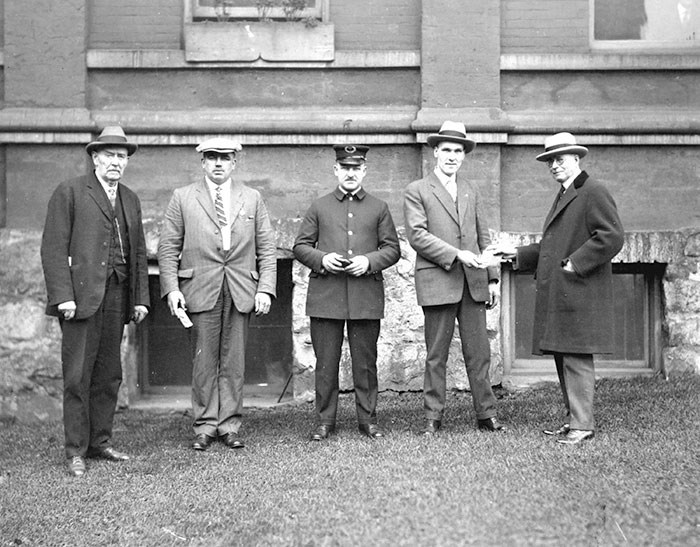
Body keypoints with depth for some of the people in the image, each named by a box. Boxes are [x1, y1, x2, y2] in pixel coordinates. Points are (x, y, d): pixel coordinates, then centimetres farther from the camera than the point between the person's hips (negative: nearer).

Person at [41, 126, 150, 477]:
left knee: (109, 375, 8)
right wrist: (63, 296, -14)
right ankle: (76, 451, 3)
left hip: (117, 297, 6)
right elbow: (53, 248, -6)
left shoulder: (130, 200, 18)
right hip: (81, 296, -6)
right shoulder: (69, 193, 0)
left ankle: (100, 442, 18)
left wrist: (141, 298, 11)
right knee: (77, 376, -3)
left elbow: (138, 252, 20)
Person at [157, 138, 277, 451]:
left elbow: (267, 249, 9)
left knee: (234, 361, 4)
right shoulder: (182, 198, 6)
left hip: (242, 292, 1)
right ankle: (205, 426, 10)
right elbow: (168, 247, 5)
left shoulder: (252, 199, 11)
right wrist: (172, 288, -5)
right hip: (200, 291, -1)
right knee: (204, 361, 1)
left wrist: (265, 288, -1)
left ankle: (230, 425, 13)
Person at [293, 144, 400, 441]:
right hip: (325, 295, 0)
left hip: (366, 296, 0)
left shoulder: (379, 208, 11)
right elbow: (300, 246, 10)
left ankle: (368, 419, 16)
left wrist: (369, 261, -10)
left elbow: (393, 249, 9)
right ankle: (325, 421, 13)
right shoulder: (319, 207, 11)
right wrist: (322, 258, -9)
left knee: (365, 362, 5)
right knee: (326, 363, 3)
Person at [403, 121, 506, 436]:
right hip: (437, 282, -4)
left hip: (473, 283, 4)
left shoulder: (471, 192, 18)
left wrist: (492, 278, 11)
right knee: (436, 355, 1)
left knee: (479, 353, 4)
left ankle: (486, 415, 10)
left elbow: (484, 238, 18)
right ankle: (433, 418, 8)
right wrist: (456, 255, -16)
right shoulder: (417, 191, 3)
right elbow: (417, 235, -8)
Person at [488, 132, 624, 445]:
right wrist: (517, 253, 15)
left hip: (578, 295, -9)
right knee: (563, 359, 11)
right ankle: (573, 420, 18)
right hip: (557, 296, 9)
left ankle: (582, 425, -4)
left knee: (576, 358, -8)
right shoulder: (563, 197, 23)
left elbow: (612, 237, -17)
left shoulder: (593, 193, -6)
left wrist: (574, 263, -17)